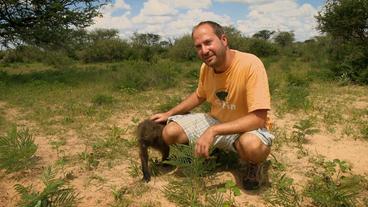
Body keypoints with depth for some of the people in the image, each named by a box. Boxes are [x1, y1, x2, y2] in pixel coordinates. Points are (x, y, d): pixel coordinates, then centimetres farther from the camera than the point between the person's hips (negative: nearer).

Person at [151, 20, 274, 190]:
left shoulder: (251, 64, -28)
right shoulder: (206, 67, -7)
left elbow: (258, 118, -31)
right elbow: (200, 95, 15)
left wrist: (213, 130, -35)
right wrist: (169, 113, 7)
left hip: (248, 127, -5)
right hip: (215, 120, 6)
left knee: (251, 145, -41)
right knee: (170, 132, -10)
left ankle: (254, 163, -1)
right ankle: (220, 149, 14)